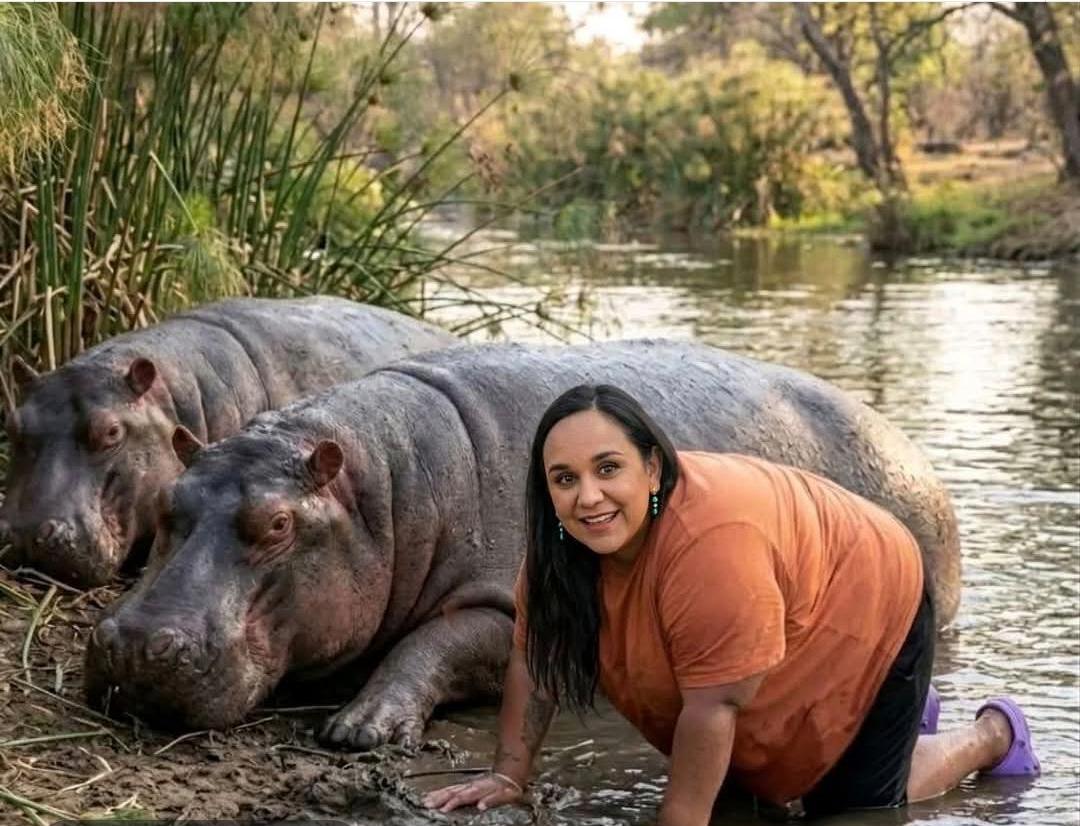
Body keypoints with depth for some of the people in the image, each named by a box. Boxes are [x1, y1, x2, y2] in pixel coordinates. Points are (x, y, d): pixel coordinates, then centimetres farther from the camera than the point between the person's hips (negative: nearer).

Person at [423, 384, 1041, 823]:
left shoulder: (712, 540, -41)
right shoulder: (563, 543, -18)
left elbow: (714, 705, -36)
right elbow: (537, 654, -6)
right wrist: (510, 775, -10)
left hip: (866, 612, -7)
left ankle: (996, 733, 25)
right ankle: (902, 713, 39)